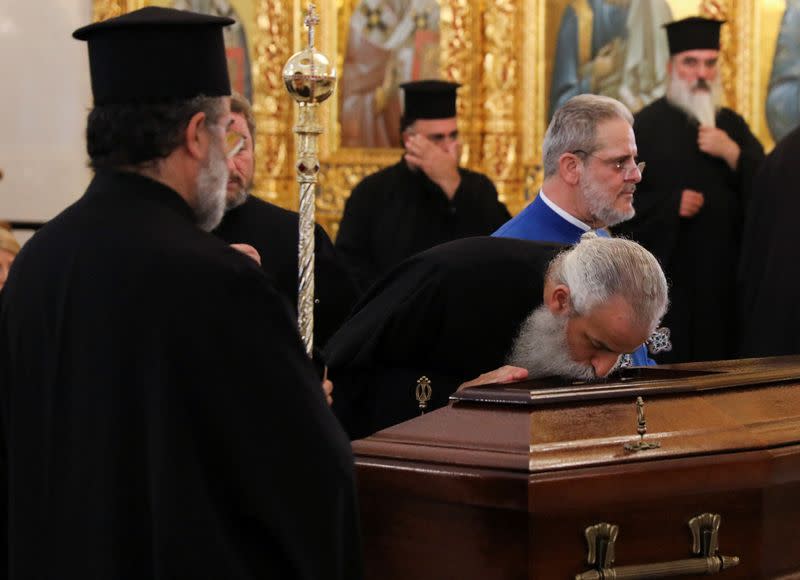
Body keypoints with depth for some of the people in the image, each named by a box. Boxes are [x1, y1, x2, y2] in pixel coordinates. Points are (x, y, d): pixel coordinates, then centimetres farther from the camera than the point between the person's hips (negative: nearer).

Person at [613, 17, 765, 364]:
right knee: (667, 363, -6)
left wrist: (732, 153, -11)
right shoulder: (646, 126, -1)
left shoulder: (732, 125, 12)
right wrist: (671, 205, -18)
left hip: (723, 273, 4)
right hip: (666, 273, -4)